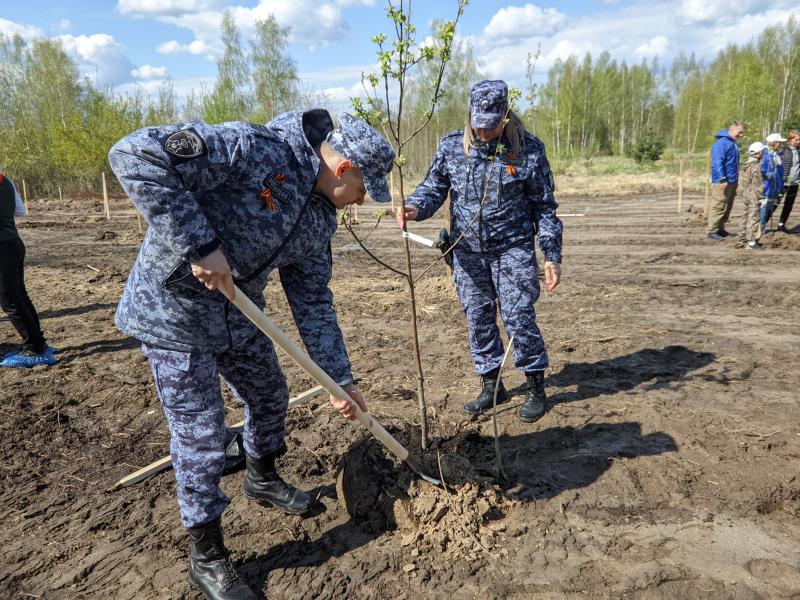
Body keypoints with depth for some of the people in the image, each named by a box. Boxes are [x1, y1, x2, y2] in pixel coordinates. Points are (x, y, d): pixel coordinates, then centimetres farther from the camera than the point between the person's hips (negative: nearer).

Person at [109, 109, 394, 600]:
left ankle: (263, 478, 51)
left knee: (270, 395, 21)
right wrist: (199, 245, -33)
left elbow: (313, 301, 4)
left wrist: (341, 378, 4)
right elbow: (135, 154, -31)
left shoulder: (320, 216, -1)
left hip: (238, 315, 8)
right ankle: (207, 556, 22)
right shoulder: (255, 149, -26)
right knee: (200, 433, 0)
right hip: (174, 309, -8)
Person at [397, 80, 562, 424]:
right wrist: (415, 208, -17)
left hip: (512, 248, -3)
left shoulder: (529, 149, -6)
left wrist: (552, 255, -5)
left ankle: (535, 388, 14)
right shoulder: (451, 146, -1)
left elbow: (544, 207, -1)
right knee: (478, 319, 8)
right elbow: (434, 187, 7)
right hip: (467, 251, 3)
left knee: (518, 317, -5)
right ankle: (491, 385, 24)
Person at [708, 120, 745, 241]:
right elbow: (717, 162, -19)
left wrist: (736, 180, 24)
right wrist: (722, 179, -24)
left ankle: (720, 229, 20)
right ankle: (712, 231, -7)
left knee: (728, 207, 13)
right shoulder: (722, 142, -12)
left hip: (732, 181, 10)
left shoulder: (733, 143, 17)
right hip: (724, 181, -10)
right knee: (719, 206, -9)